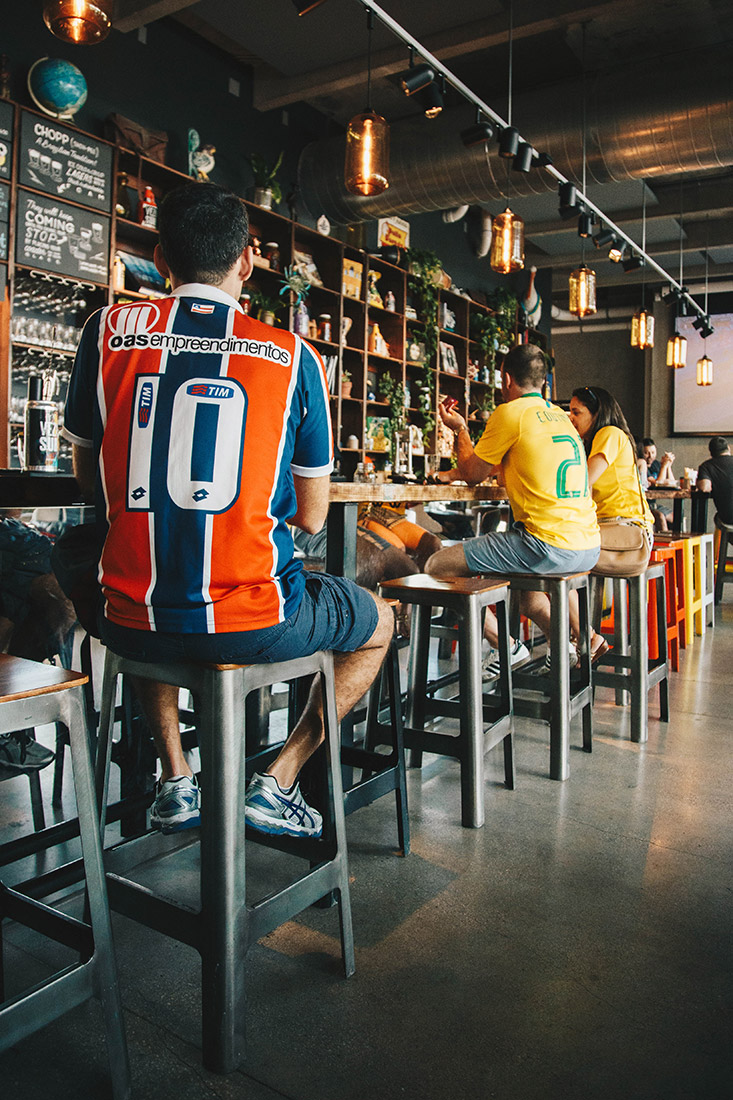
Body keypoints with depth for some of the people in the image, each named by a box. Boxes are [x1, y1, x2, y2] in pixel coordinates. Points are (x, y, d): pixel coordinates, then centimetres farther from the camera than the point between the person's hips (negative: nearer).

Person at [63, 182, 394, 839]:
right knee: (379, 623, 26)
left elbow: (86, 474, 14)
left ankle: (175, 781, 29)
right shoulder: (293, 357, -4)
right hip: (251, 626, -2)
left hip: (133, 626, 3)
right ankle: (278, 783, 14)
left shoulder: (108, 332, 1)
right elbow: (311, 518, 3)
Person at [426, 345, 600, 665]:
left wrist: (460, 429, 21)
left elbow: (472, 474, 5)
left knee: (438, 565, -3)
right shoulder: (559, 415, 19)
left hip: (549, 545, -9)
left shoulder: (510, 413, -6)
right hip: (588, 548, 9)